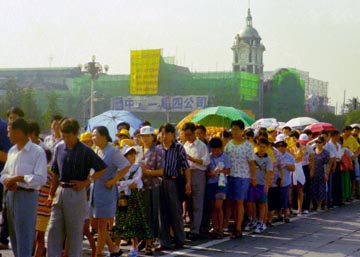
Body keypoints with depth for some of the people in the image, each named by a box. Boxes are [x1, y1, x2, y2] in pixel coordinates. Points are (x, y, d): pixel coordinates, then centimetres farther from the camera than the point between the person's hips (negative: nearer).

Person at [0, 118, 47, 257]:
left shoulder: (37, 152, -10)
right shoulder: (12, 151, 13)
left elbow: (41, 178, -17)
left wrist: (18, 178, -17)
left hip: (27, 195, -7)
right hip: (11, 194, 7)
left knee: (24, 236, -6)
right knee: (14, 235, 14)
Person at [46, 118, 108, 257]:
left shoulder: (85, 151, -8)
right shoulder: (59, 148, 6)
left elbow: (102, 168, -5)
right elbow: (56, 173, 14)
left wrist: (87, 182, -11)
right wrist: (51, 194, 14)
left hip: (76, 193, -5)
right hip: (60, 192, 5)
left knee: (75, 231, 4)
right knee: (54, 230, 4)